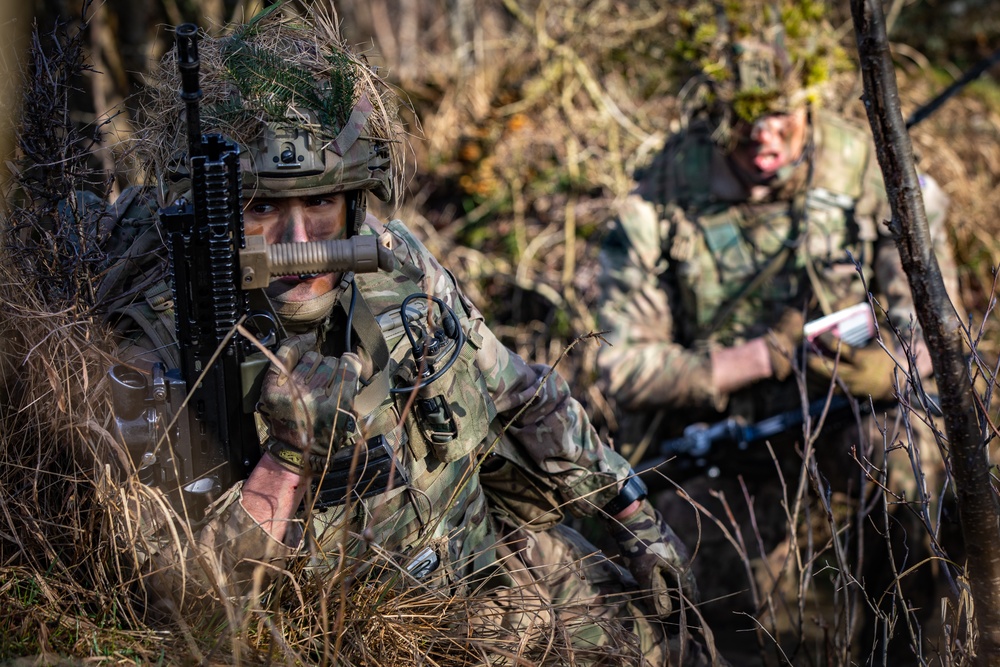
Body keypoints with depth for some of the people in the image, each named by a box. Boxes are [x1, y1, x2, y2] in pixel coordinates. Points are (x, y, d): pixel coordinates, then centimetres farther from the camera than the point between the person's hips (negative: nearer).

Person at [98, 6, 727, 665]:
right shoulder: (164, 347, -24)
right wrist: (288, 454, -41)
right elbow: (191, 588, -28)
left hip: (487, 545, 5)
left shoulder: (391, 261, -10)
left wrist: (637, 517, 9)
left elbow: (518, 393, 5)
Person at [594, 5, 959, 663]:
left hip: (846, 422, 2)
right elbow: (625, 367, -13)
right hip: (725, 454, -2)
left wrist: (893, 367, -27)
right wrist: (764, 357, -22)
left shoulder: (866, 167, -8)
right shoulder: (660, 205, -13)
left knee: (900, 442, -33)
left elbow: (931, 315, -3)